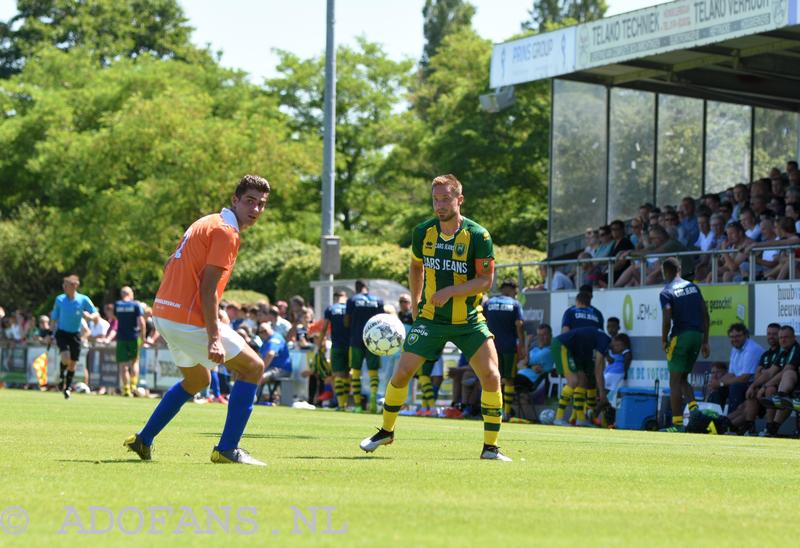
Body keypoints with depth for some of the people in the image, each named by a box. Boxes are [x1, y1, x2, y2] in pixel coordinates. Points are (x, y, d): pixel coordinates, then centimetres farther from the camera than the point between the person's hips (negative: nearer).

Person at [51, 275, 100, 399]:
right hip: (62, 333, -1)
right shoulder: (60, 299, -4)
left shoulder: (84, 300, -7)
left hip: (75, 334, 1)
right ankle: (62, 375, 9)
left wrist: (90, 316, -25)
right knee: (66, 358, -22)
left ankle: (67, 387, 24)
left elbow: (97, 316, -2)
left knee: (73, 363, 4)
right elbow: (54, 318, 7)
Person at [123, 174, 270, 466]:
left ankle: (143, 440, 28)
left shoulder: (207, 223, 17)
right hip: (190, 319, -10)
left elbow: (169, 265, 21)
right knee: (253, 368, 0)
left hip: (164, 313, 10)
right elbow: (208, 288, -20)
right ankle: (226, 449, -4)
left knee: (196, 380, 29)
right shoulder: (225, 231, -13)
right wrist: (214, 338, -23)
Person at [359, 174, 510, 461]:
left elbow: (485, 280, -15)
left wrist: (450, 291, -25)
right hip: (430, 318, 2)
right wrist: (416, 302, 16)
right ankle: (386, 431, 20)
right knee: (402, 372, -4)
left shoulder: (478, 235, -14)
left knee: (491, 376, -14)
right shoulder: (422, 232, -3)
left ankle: (490, 447, -1)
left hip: (469, 321, -2)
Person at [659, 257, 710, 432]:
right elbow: (705, 315, 11)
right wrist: (705, 341, 15)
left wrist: (664, 341, -3)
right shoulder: (693, 287, 13)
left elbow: (667, 319, -18)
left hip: (680, 335, -6)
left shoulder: (666, 292, -5)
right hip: (697, 334, 6)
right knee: (683, 378, 18)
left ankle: (677, 423, -1)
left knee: (675, 382, 1)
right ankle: (694, 407, -6)